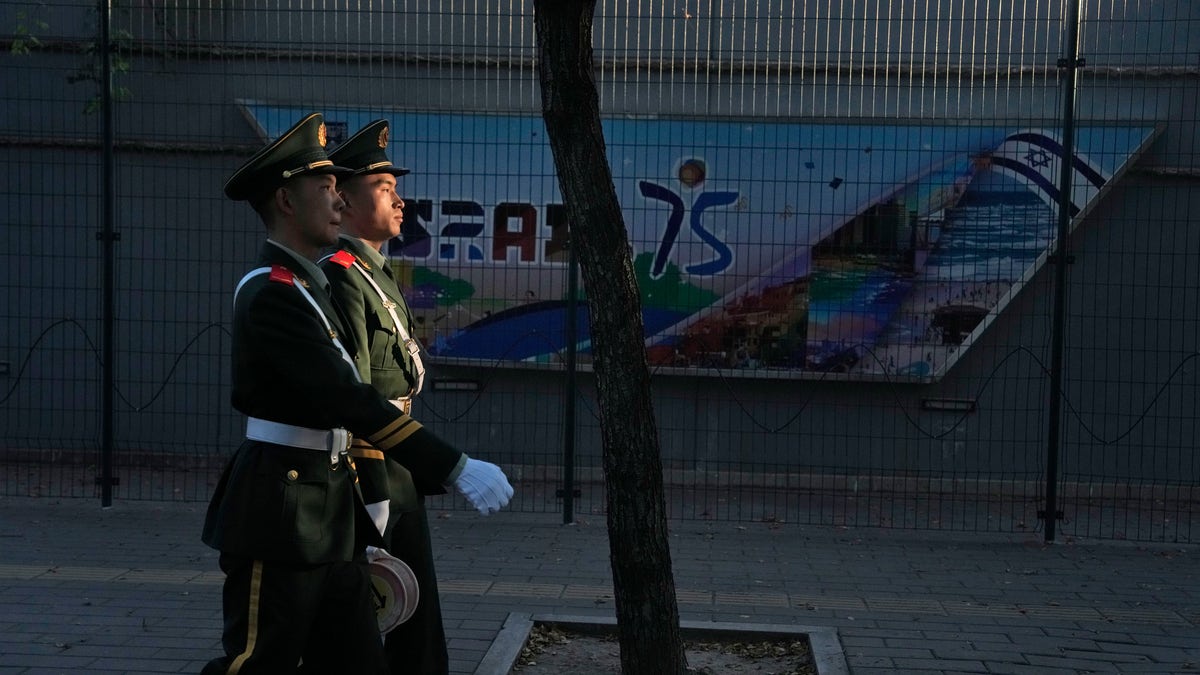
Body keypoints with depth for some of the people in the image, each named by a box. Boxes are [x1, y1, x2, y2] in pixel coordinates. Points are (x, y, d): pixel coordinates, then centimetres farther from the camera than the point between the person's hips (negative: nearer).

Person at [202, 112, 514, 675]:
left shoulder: (309, 287, 15)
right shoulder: (271, 291, -16)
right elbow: (350, 402, -25)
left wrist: (360, 533, 19)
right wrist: (458, 469, -27)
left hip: (329, 517, 9)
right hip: (279, 517, -9)